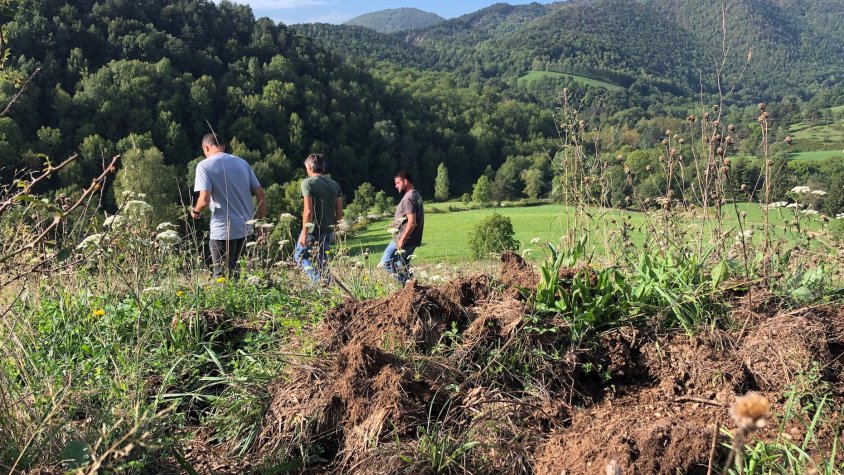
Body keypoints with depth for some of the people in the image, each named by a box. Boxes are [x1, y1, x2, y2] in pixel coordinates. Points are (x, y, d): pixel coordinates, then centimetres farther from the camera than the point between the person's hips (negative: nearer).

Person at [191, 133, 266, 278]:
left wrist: (195, 211, 2)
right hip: (245, 227, 6)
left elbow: (204, 200, -19)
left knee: (222, 275, 4)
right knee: (233, 271, 22)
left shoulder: (204, 166, -7)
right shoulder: (242, 162, 10)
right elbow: (261, 195, 6)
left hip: (223, 230, -6)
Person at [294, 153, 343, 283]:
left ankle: (319, 279, -11)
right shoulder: (334, 184, 7)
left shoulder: (308, 183, -11)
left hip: (313, 230, -6)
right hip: (328, 232, 6)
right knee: (321, 260, 17)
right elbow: (339, 212, 7)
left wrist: (304, 233, -15)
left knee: (300, 256, 10)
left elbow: (308, 211, -18)